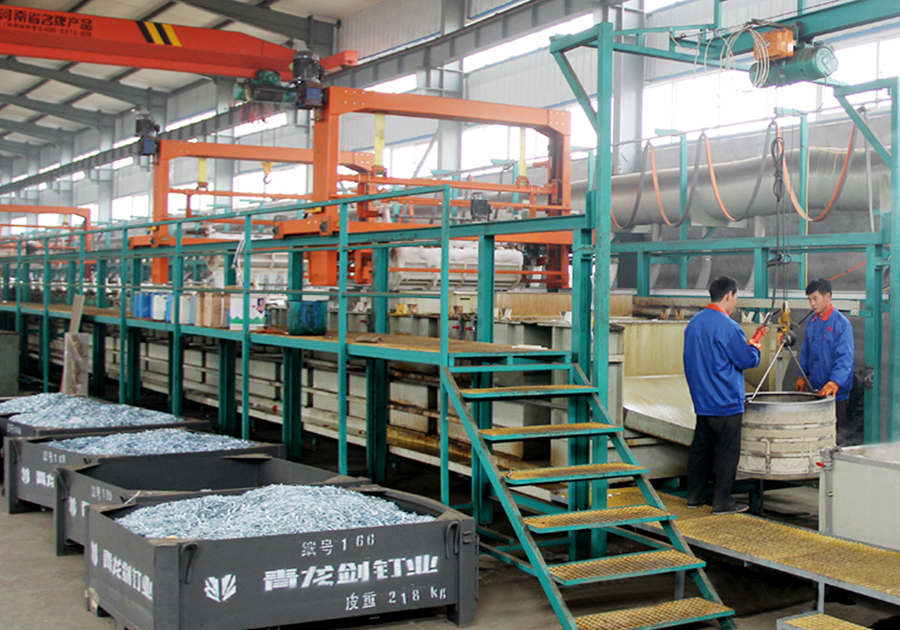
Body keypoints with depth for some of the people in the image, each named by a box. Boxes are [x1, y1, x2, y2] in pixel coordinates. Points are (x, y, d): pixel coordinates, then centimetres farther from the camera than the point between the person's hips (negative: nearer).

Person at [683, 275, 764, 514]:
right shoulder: (728, 327, -19)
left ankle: (694, 496, 22)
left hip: (702, 401, 8)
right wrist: (755, 344, 5)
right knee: (727, 452, 1)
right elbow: (748, 360, -12)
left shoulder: (694, 323, 8)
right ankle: (722, 502, 6)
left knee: (701, 448, 15)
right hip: (726, 402, -8)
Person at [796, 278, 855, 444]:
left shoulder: (841, 323, -12)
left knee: (835, 432, 1)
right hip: (814, 388, 7)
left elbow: (845, 357, -21)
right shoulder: (812, 322, 11)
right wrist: (802, 375, 15)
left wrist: (835, 382, -32)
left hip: (835, 391, -6)